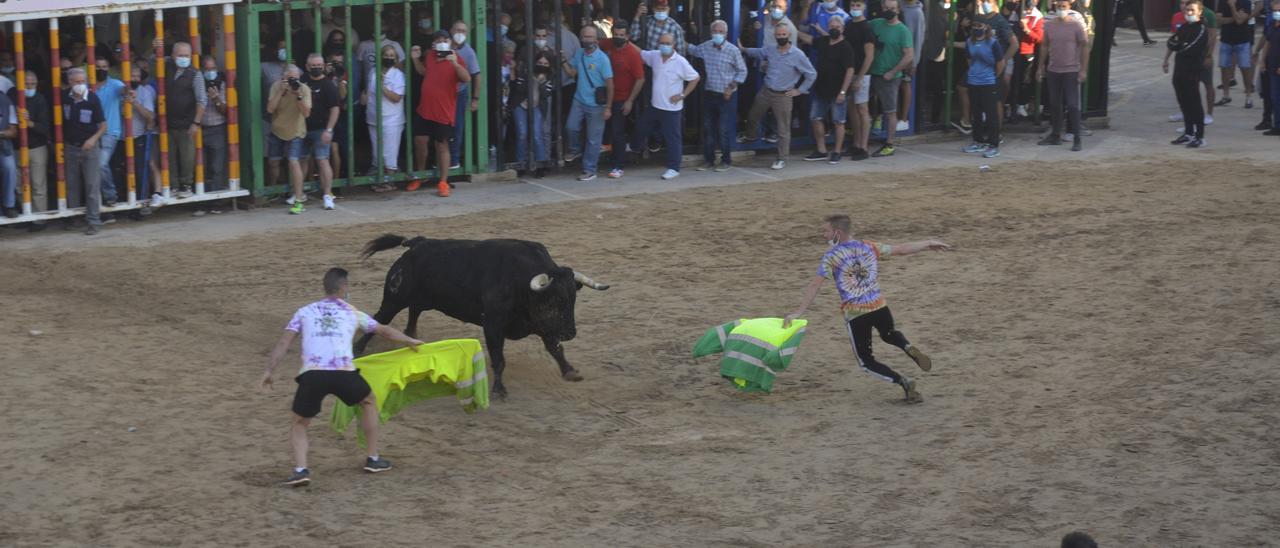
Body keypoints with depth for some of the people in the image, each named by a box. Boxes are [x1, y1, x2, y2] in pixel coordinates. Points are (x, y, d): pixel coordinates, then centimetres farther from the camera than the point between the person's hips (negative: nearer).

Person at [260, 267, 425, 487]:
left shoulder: (305, 312, 21)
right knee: (369, 402, 30)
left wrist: (269, 371, 10)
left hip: (311, 374, 0)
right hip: (343, 372, 0)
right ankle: (373, 459, 32)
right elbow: (385, 331, 35)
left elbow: (283, 343, 10)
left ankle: (300, 469, -6)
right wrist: (410, 341, 50)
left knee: (299, 424, 19)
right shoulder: (352, 313, 22)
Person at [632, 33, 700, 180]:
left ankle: (673, 168, 9)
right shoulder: (654, 56, 1)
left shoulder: (680, 62, -15)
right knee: (641, 129, 20)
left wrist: (682, 95, -12)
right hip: (654, 105, 6)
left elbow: (695, 78, -9)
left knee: (672, 138, 0)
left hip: (671, 108, -6)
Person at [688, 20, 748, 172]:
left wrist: (731, 87, -10)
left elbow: (742, 71, -2)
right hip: (709, 94, 5)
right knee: (708, 128, 9)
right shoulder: (705, 47, 2)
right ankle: (708, 159, 18)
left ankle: (726, 160, 10)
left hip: (725, 96, -5)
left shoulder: (733, 50, -10)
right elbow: (692, 50, 23)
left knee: (724, 130, -2)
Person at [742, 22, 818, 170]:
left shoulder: (797, 55, -13)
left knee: (783, 129, -1)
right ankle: (751, 136, 53)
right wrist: (743, 50, 11)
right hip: (765, 92, 5)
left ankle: (782, 159, 8)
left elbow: (811, 74, -6)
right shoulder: (770, 51, 1)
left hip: (783, 96, -5)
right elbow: (757, 53, 23)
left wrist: (799, 90, -6)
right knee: (752, 117, 23)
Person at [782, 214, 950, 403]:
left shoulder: (831, 257, -7)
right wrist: (929, 243, 22)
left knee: (866, 361, 11)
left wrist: (799, 312, -16)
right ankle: (909, 348, 1)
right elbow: (901, 250, 9)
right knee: (889, 334, 35)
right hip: (879, 307, 4)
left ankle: (903, 381, -9)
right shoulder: (869, 247, 4)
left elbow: (815, 285, -15)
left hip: (855, 314, -4)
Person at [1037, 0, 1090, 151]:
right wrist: (1041, 67, 10)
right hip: (1053, 70, 5)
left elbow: (1084, 47, -7)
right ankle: (1055, 135, 22)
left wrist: (1084, 69, -12)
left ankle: (1076, 139, 0)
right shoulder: (1049, 25, 5)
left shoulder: (1077, 25, -8)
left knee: (1072, 105, -4)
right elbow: (1045, 46, 13)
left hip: (1071, 71, -5)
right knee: (1054, 104, 11)